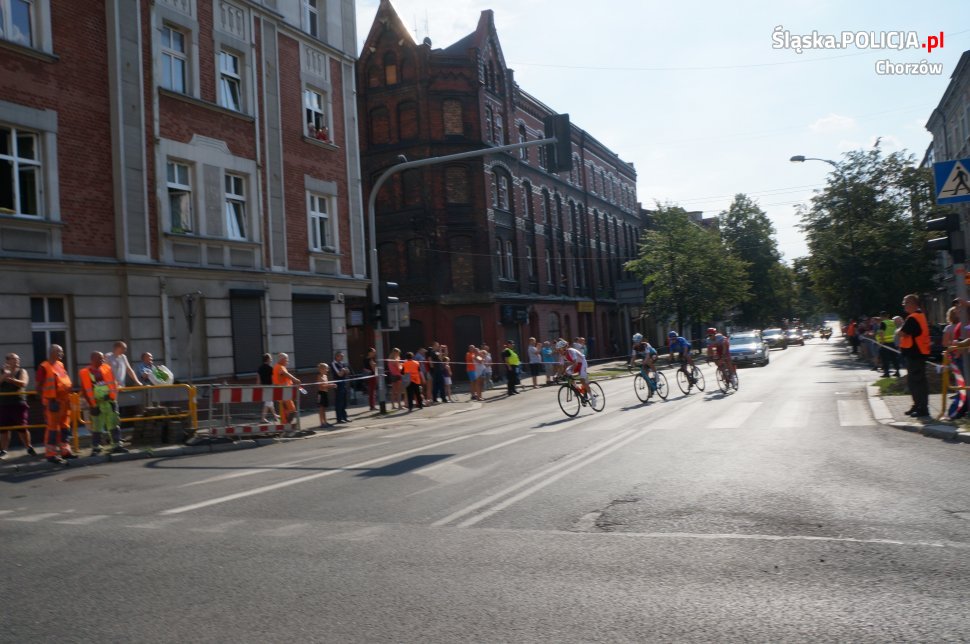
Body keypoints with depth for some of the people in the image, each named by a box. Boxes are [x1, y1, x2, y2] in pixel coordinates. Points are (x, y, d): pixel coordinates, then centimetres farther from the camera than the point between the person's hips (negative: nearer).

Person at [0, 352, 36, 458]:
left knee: (23, 427, -1)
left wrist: (10, 379, -25)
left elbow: (23, 383, -14)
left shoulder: (22, 371, 4)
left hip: (19, 404, -2)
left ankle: (29, 448, 12)